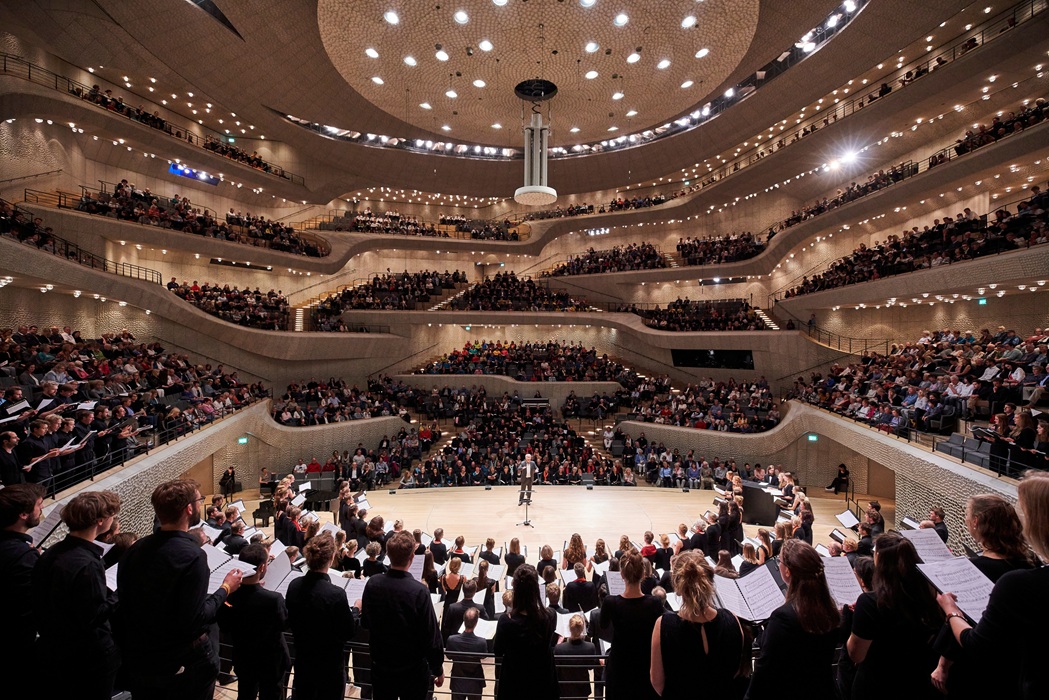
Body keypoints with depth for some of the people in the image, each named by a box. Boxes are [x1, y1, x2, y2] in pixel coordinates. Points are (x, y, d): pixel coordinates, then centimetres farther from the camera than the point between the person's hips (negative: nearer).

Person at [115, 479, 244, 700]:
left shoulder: (135, 549, -5)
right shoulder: (192, 555, -26)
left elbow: (122, 605, 4)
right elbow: (193, 621, -26)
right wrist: (225, 589, -12)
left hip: (138, 659, 6)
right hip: (183, 664, -6)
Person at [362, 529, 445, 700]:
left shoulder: (372, 584, -14)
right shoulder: (418, 592, -27)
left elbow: (365, 622, 3)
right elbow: (431, 636, -19)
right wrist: (438, 669, -4)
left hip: (380, 667, 4)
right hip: (412, 671, -4)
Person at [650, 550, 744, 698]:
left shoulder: (664, 625, -27)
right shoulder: (731, 621, -20)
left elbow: (657, 680, -13)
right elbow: (735, 672, -1)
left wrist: (672, 695, 7)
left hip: (679, 695, -2)